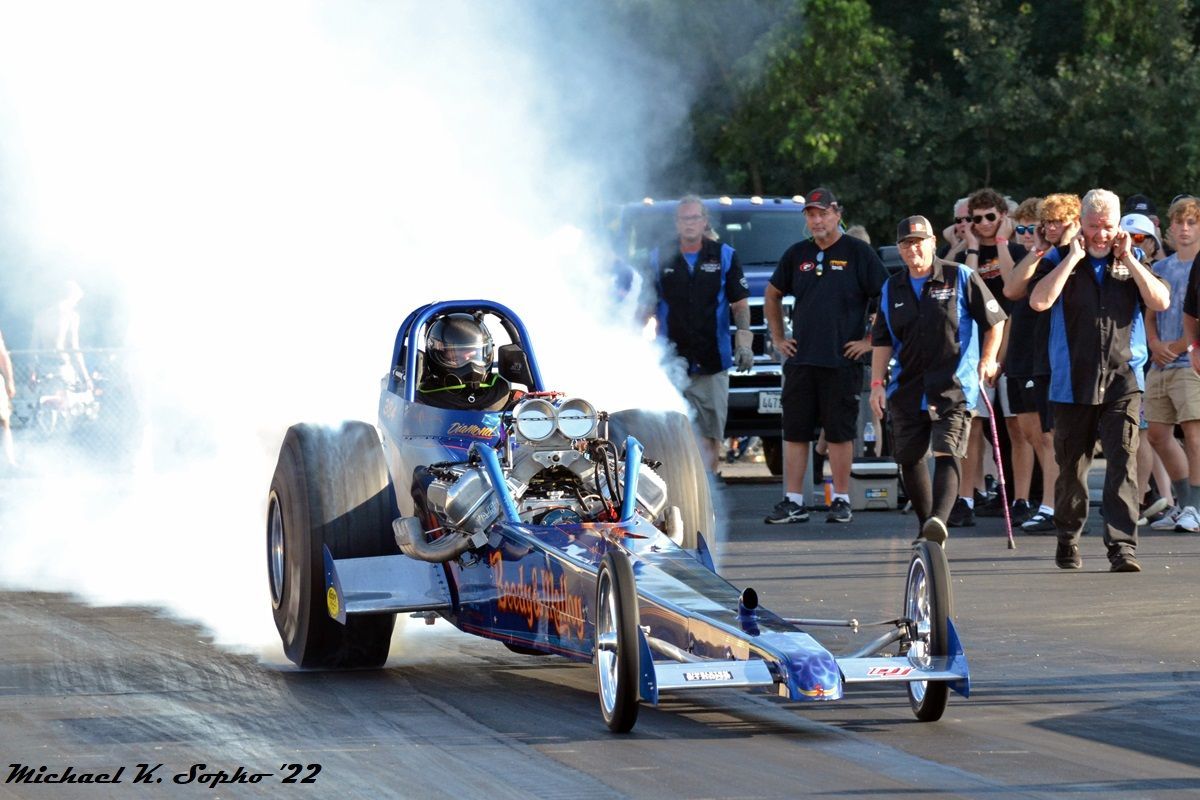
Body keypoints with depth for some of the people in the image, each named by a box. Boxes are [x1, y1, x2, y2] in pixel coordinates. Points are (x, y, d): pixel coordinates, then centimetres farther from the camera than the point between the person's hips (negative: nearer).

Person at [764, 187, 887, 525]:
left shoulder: (858, 253, -2)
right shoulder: (796, 254, 11)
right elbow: (772, 296, 25)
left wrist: (869, 341, -6)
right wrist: (777, 338, 17)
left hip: (842, 361, -4)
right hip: (800, 358, 4)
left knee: (840, 433, 0)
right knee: (795, 432, 3)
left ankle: (841, 501, 7)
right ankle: (793, 502, 7)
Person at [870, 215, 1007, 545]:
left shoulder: (961, 278, -1)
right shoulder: (892, 289, 12)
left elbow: (995, 320, 6)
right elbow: (882, 341, 15)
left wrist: (987, 361, 2)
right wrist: (877, 382, 6)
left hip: (953, 387, -5)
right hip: (907, 390, 5)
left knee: (947, 455, -20)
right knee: (909, 460, 7)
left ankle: (939, 520, -35)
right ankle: (926, 526, 19)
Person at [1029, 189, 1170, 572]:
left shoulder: (1133, 262, 11)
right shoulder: (1058, 260, 5)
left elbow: (1161, 301, -3)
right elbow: (1039, 301, -13)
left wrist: (1129, 260, -6)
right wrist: (1073, 258, -11)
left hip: (1123, 382, 0)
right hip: (1073, 382, 0)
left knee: (1123, 462, -13)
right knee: (1071, 466, 8)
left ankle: (1122, 546, -16)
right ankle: (1068, 539, 28)